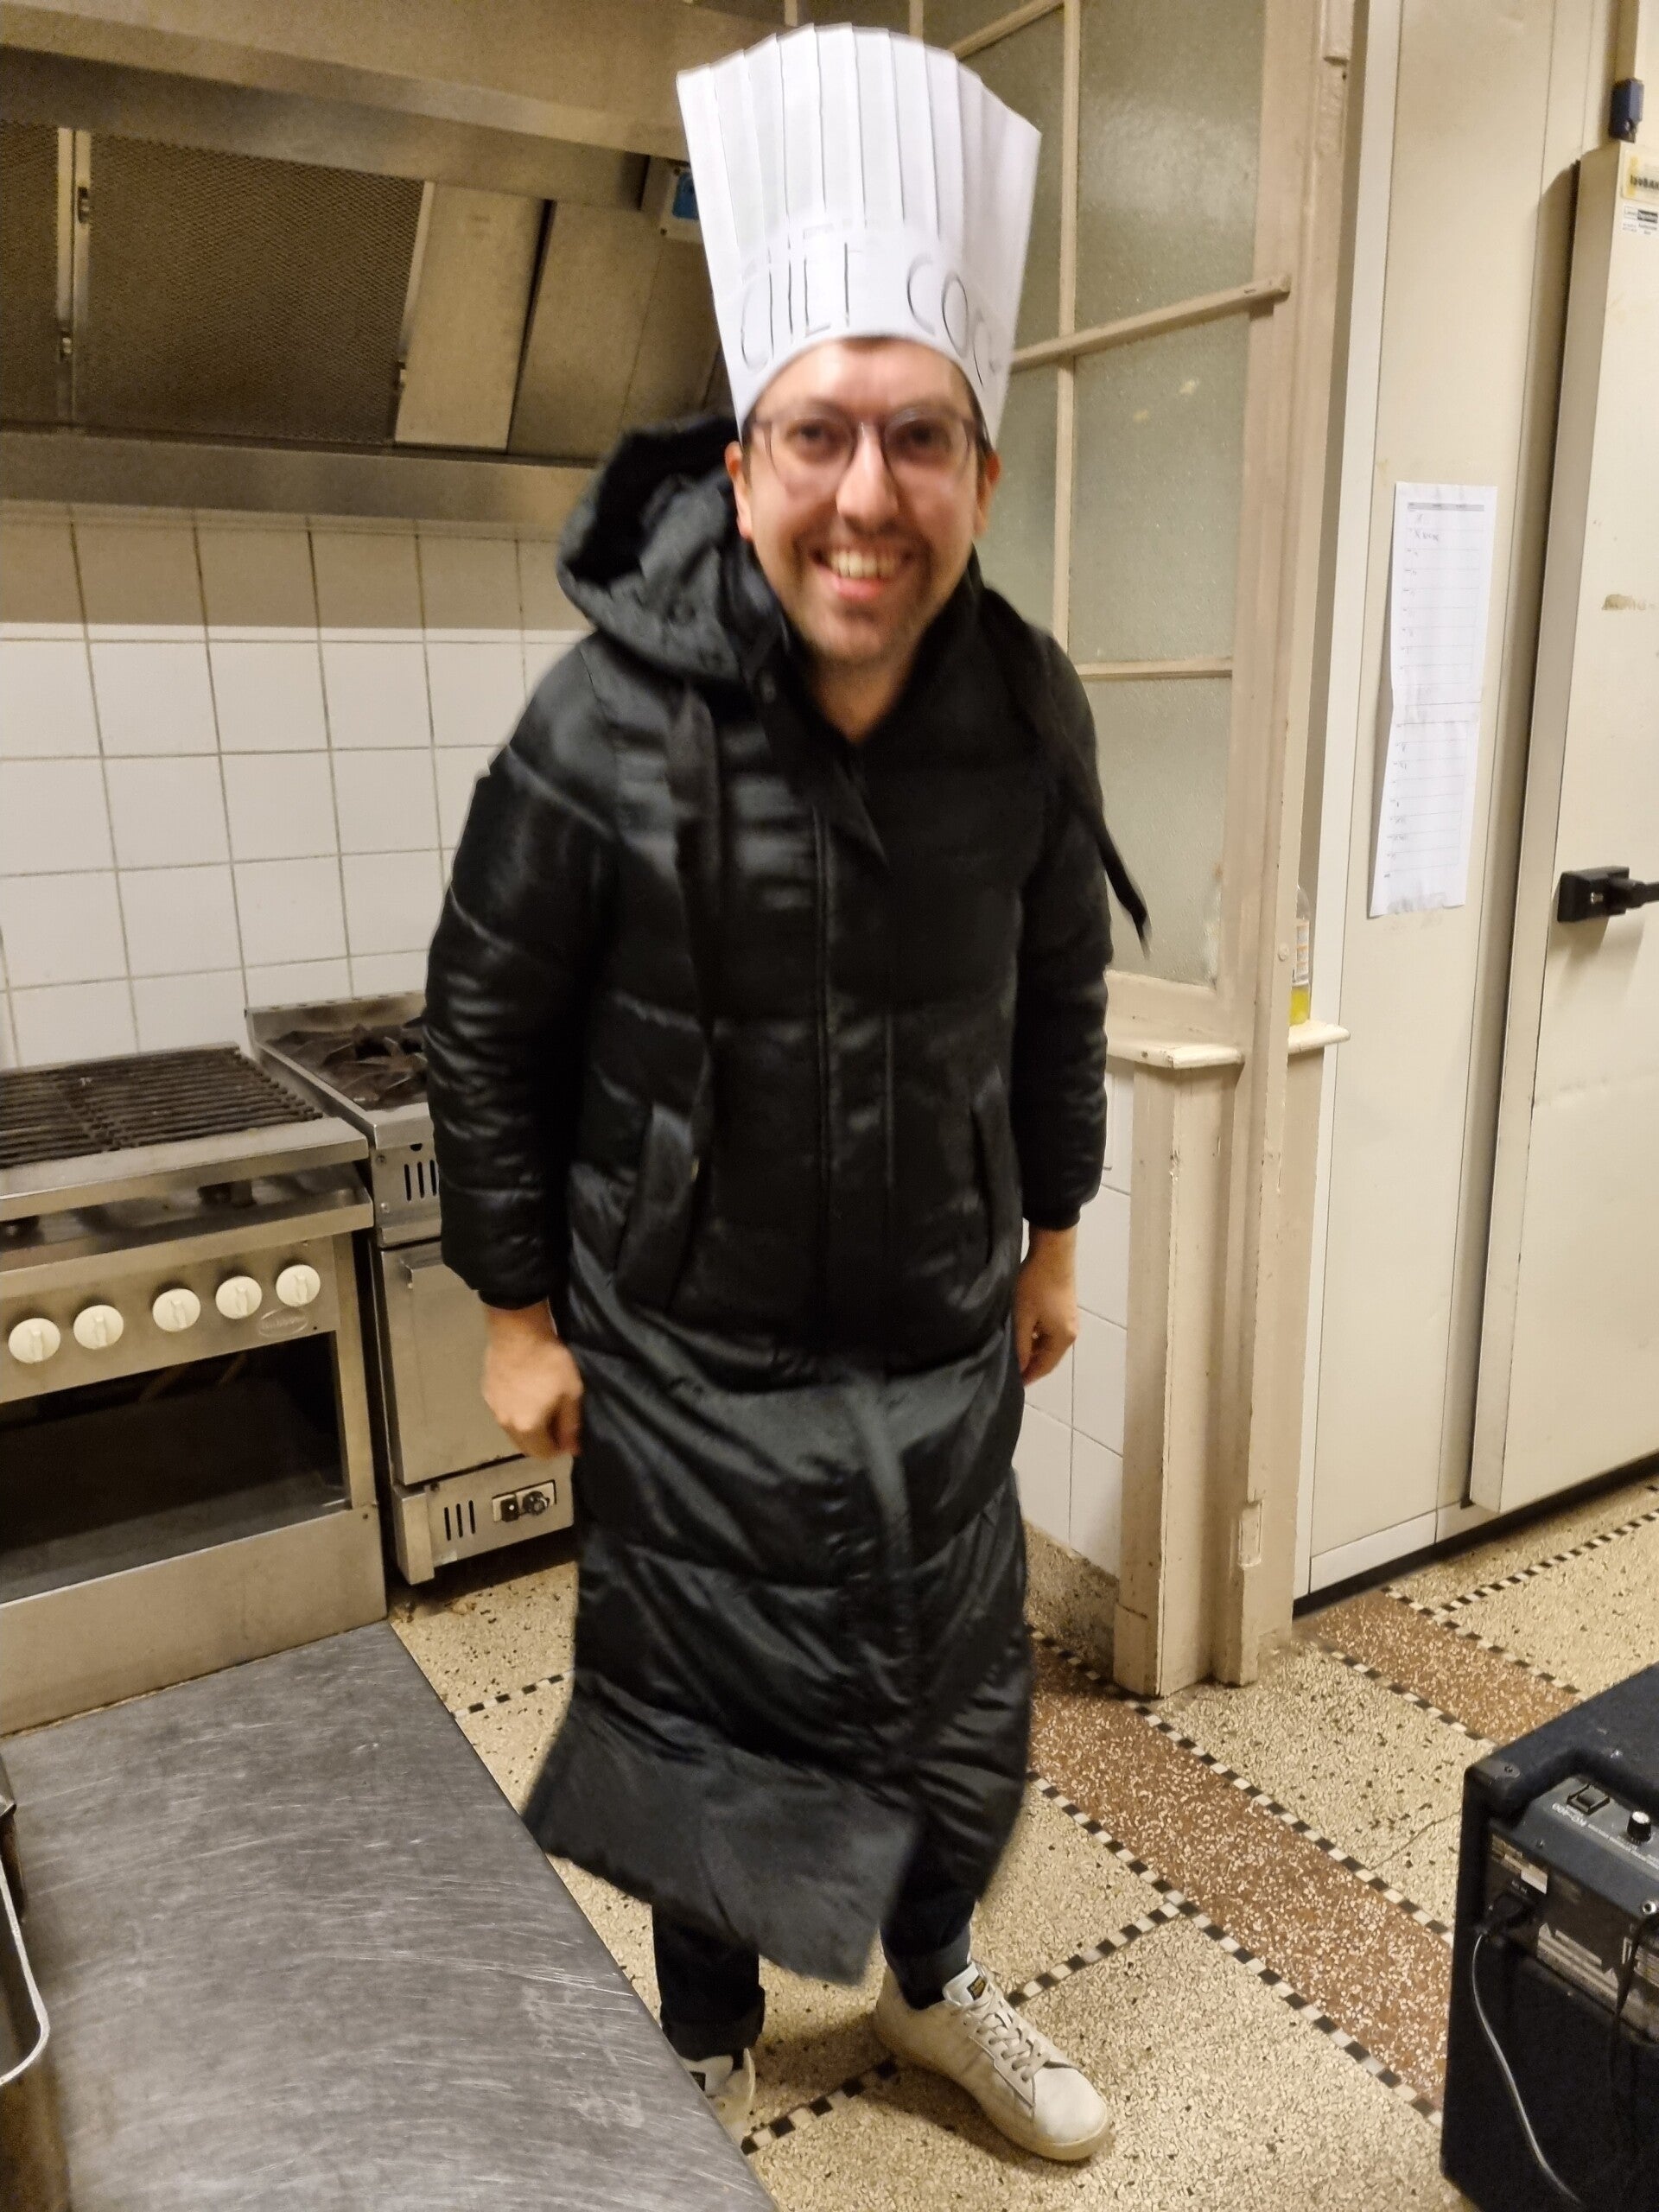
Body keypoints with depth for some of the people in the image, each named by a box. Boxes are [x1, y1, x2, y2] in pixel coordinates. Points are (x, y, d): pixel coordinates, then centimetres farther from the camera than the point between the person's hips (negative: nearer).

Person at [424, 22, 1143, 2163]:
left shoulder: (1029, 709, -10)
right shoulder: (609, 724, -20)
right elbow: (483, 1024, -9)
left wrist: (1053, 1233, 11)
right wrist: (517, 1310, -5)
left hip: (942, 1340, 4)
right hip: (688, 1360, -3)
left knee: (963, 1707, 21)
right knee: (706, 1726, 17)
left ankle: (934, 1983, 54)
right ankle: (709, 2050, 49)